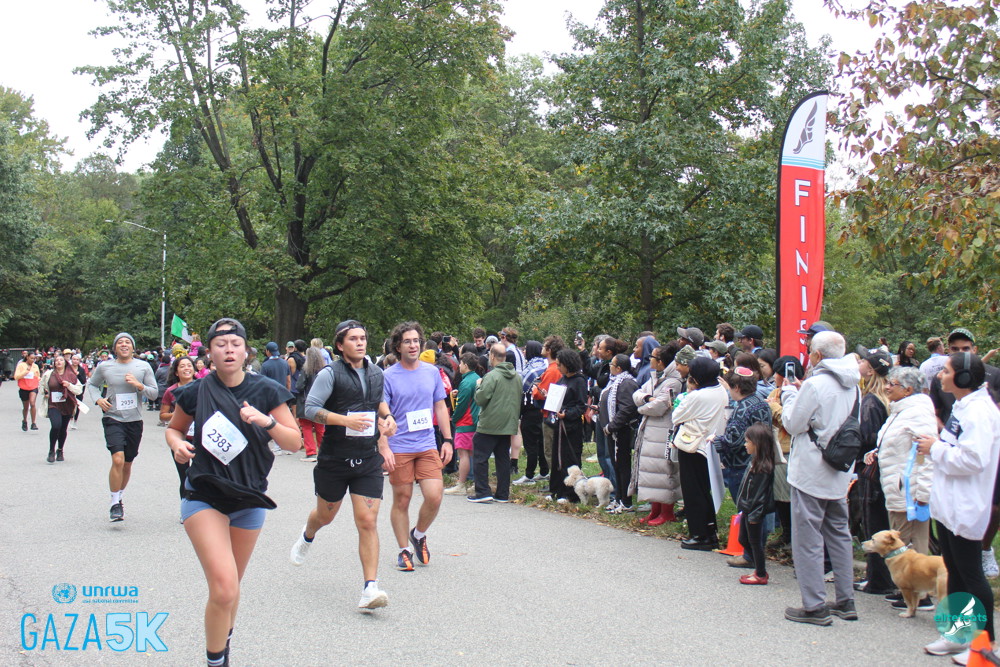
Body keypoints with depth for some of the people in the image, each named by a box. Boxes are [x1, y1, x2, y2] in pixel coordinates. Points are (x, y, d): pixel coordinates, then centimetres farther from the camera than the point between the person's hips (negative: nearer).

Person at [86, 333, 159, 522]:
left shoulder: (143, 367, 2)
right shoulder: (104, 367, 1)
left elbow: (154, 393, 4)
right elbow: (91, 384, 18)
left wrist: (139, 385, -14)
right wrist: (98, 399, -1)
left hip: (135, 421, 2)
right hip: (113, 419, -2)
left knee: (127, 464, 14)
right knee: (118, 460, -19)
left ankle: (119, 498, 36)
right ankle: (115, 504, -7)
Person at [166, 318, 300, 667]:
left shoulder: (265, 391, -5)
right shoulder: (195, 392, -5)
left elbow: (294, 442, -5)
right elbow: (174, 428, 12)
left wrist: (267, 421, -23)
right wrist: (178, 445, -10)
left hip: (250, 500, 2)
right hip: (204, 497, -2)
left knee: (230, 587, 18)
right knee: (224, 588, -17)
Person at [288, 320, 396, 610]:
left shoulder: (377, 374, 8)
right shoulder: (330, 374, -9)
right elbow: (310, 409, -15)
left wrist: (386, 417, 8)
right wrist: (345, 419, -25)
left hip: (368, 459, 2)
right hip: (335, 458, -2)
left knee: (368, 521, -9)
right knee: (325, 515, 18)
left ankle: (370, 588, -9)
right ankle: (306, 538, 54)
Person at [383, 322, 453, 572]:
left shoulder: (432, 372, 6)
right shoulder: (388, 376, -4)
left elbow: (440, 407, 13)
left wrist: (447, 440, 8)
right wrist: (383, 448, -14)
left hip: (428, 446, 3)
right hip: (399, 447, -2)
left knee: (434, 497, -8)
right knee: (401, 501, 5)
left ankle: (419, 535, 21)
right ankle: (404, 550, 21)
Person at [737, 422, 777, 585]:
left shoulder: (764, 468, -23)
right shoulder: (756, 462, 7)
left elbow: (760, 493, -23)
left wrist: (754, 514, -22)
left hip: (754, 511, -10)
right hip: (748, 510, 10)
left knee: (755, 542, 3)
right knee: (743, 540, 18)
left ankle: (761, 575, 16)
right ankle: (759, 569, 30)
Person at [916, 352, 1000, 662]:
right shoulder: (961, 407, 12)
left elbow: (974, 459, -29)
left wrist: (936, 448, -17)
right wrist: (935, 446, 2)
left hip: (965, 508, -10)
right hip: (947, 504, 10)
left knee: (970, 575, -1)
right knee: (954, 572, 17)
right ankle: (958, 635, 28)